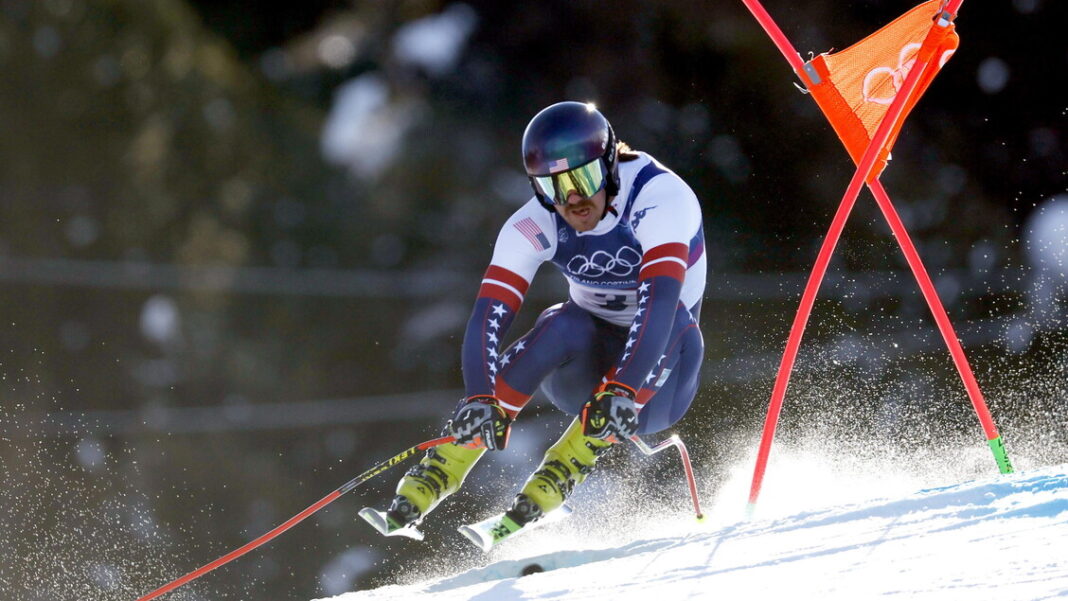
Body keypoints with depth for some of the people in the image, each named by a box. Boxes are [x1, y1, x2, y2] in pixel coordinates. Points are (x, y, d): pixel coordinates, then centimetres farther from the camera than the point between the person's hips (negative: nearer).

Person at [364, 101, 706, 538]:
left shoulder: (659, 197, -26)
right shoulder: (536, 225, -16)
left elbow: (659, 299, -41)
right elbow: (488, 316, -25)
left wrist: (623, 391, -54)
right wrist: (480, 399, -43)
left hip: (656, 375, -2)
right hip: (586, 371, 2)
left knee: (673, 319, -35)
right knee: (563, 328, -32)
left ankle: (562, 473, -30)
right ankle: (438, 474, -31)